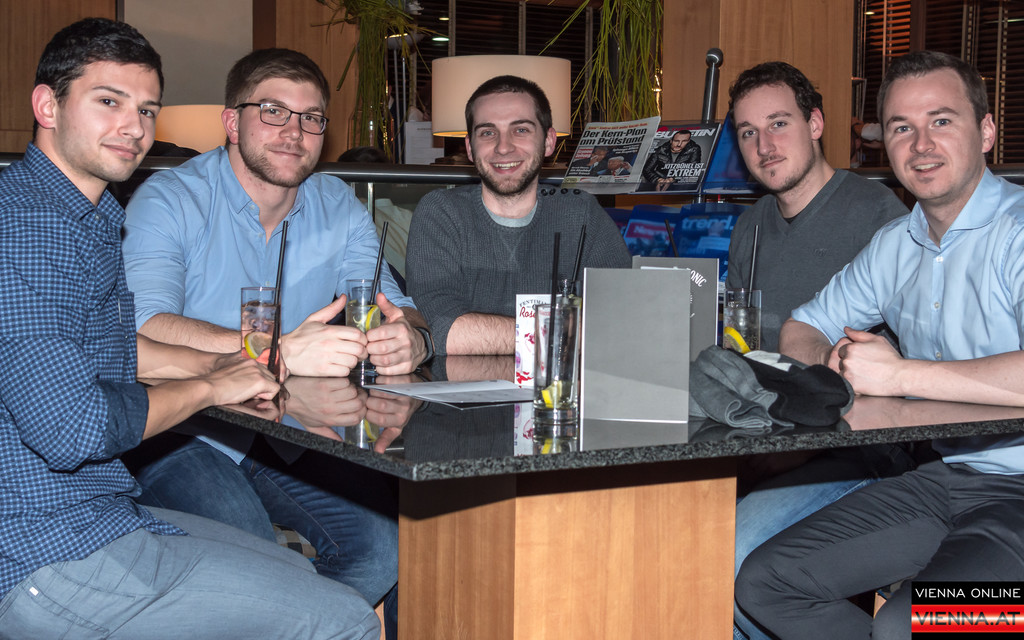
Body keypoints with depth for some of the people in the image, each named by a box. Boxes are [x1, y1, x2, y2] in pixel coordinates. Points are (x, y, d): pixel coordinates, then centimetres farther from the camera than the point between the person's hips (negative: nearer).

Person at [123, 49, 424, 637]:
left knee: (387, 544, -17)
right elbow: (142, 329, -26)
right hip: (187, 437, -5)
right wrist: (281, 352, -42)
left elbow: (392, 306, 0)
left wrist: (411, 338, -28)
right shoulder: (169, 202, -9)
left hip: (297, 437, 5)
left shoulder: (338, 206, 7)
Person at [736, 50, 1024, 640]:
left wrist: (901, 375, -21)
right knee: (764, 583, 0)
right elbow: (802, 329, 22)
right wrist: (829, 360, -3)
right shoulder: (895, 244, 12)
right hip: (944, 476, 8)